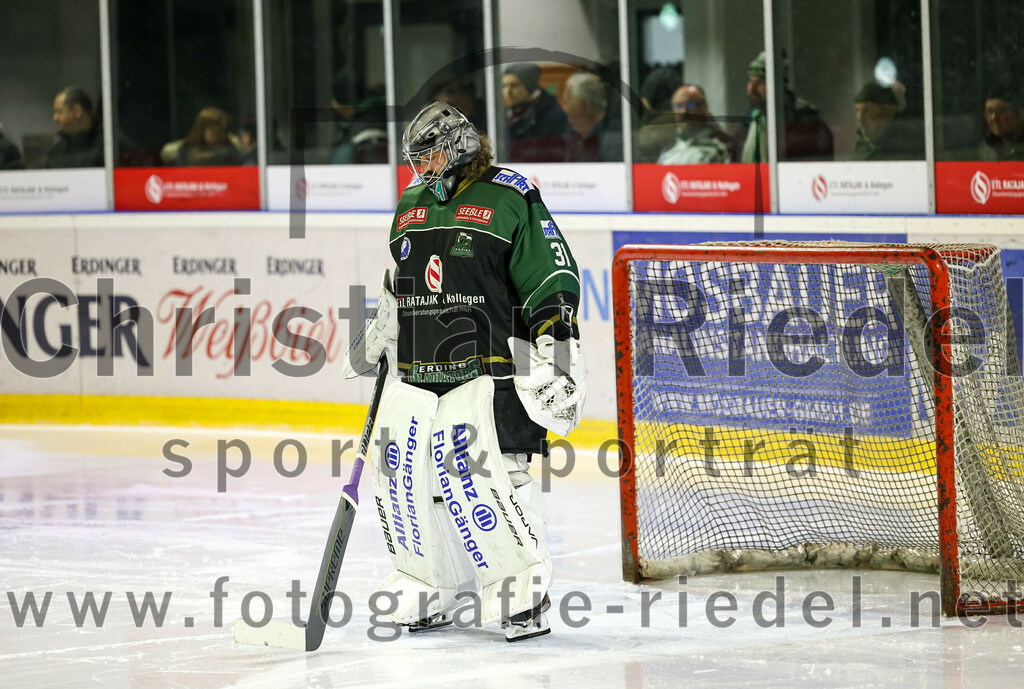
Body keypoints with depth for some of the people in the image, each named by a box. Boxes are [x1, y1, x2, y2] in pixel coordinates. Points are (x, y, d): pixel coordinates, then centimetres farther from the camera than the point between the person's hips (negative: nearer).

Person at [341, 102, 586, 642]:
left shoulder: (510, 200, -5)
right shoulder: (411, 207, 17)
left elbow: (554, 281, -7)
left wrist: (555, 355, -13)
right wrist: (377, 340, 27)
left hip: (486, 372, -7)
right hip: (417, 374, 7)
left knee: (483, 476, -19)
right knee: (404, 481, 3)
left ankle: (522, 594, -9)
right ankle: (430, 595, 17)